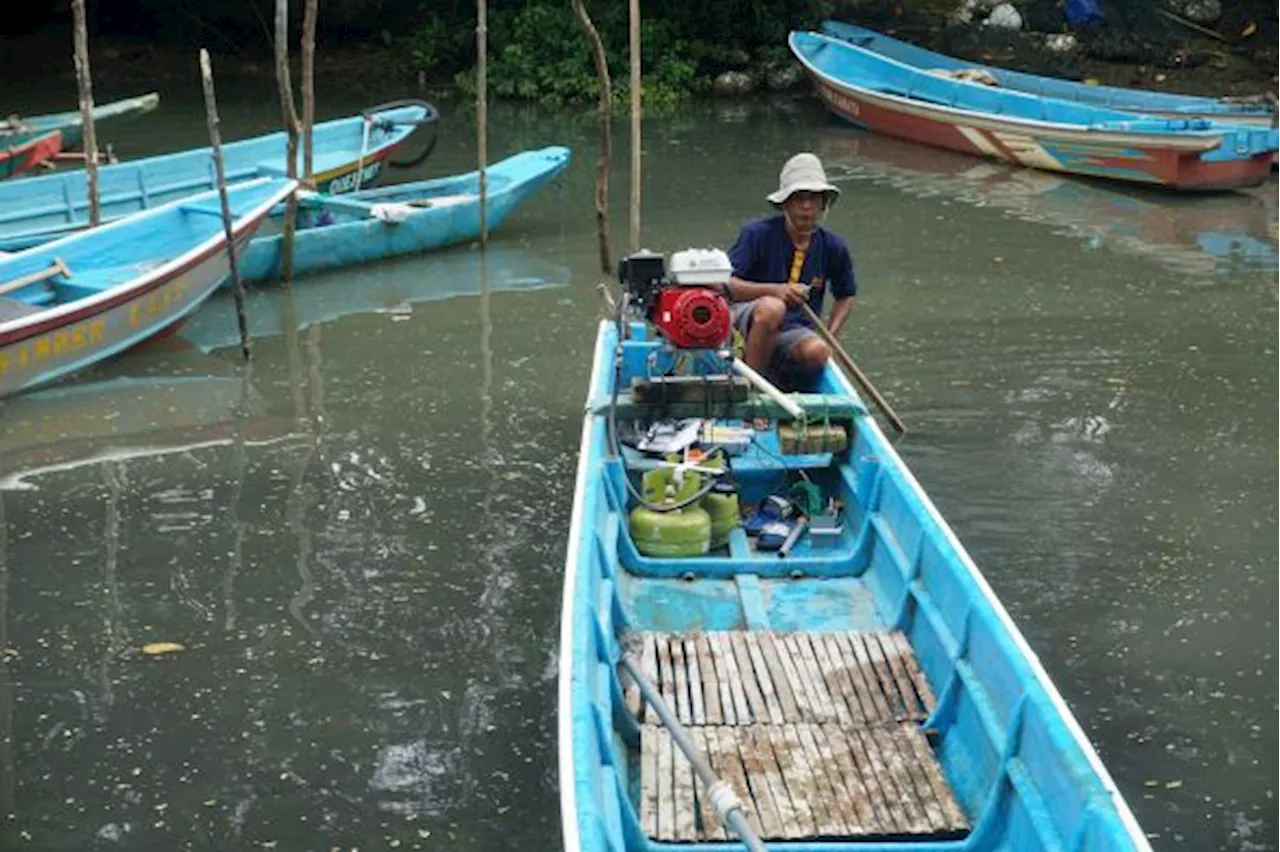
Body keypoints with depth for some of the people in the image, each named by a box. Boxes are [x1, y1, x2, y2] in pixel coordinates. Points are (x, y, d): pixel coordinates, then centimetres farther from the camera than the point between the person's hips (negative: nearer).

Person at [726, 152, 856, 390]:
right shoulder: (758, 233, -8)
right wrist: (774, 290, -28)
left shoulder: (833, 247, 4)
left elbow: (845, 296, 22)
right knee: (772, 307, -39)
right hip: (747, 323, -3)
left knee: (817, 352, -33)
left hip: (794, 331, 3)